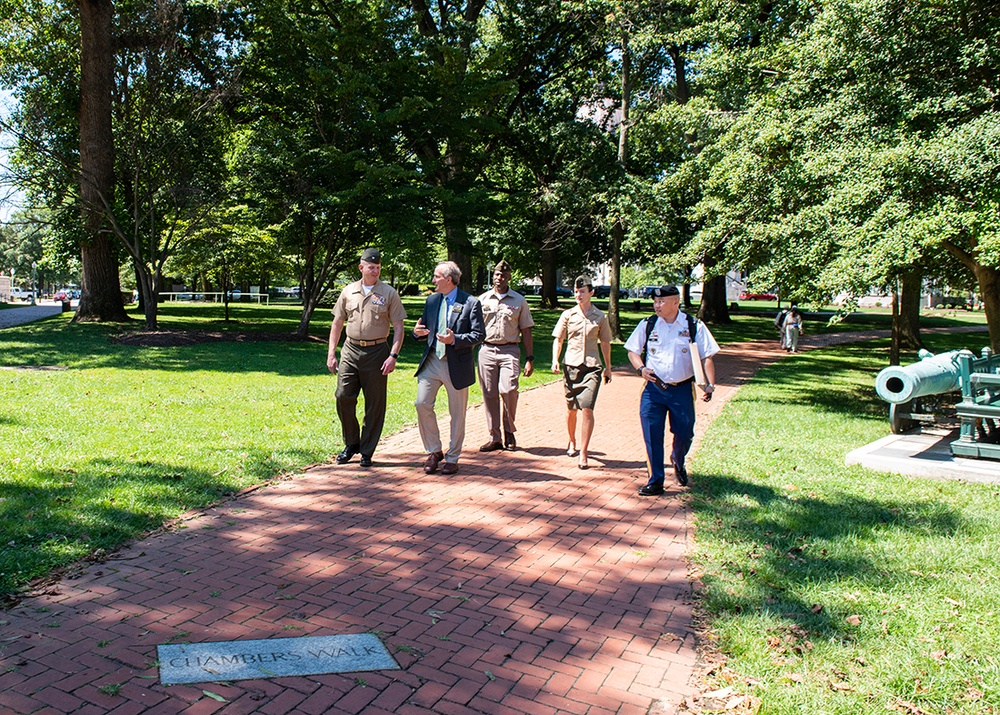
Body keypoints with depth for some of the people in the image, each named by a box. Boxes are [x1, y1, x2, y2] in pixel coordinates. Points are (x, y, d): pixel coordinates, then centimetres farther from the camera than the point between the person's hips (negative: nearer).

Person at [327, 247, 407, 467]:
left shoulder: (389, 293, 1)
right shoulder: (348, 292, 8)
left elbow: (398, 327, -1)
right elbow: (337, 323, 14)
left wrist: (393, 355, -11)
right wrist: (331, 353, 7)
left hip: (377, 352, -2)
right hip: (351, 350, 2)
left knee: (374, 404, 2)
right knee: (343, 396, -4)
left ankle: (367, 451, 15)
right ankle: (351, 444, 17)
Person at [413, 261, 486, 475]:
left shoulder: (471, 303, -7)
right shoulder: (431, 300, 11)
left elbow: (479, 335, -9)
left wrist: (454, 339, -22)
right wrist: (418, 332, -5)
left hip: (457, 365, -4)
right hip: (431, 361, 5)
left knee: (457, 413, 6)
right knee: (422, 404, -5)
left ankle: (452, 458, 22)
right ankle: (434, 452, 13)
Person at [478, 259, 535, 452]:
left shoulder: (519, 301, 8)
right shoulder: (482, 299, 10)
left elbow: (526, 331, 8)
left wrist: (529, 359, 2)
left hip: (509, 351, -2)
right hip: (486, 350, 2)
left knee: (508, 390, -16)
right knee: (489, 394, 1)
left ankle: (509, 431, 6)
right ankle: (494, 437, 11)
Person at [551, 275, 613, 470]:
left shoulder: (600, 317, 5)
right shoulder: (568, 315, 5)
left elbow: (605, 343, 14)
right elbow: (558, 339, 8)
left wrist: (608, 367, 18)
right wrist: (555, 360, -6)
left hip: (592, 367, -1)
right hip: (571, 366, 1)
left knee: (587, 409, -13)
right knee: (571, 409, 13)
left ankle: (583, 455, -8)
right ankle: (572, 442, 38)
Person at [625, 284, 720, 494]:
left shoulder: (694, 326, -3)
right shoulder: (647, 325, 1)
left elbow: (707, 357, -2)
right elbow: (632, 350, 9)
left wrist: (709, 384, -14)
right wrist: (641, 369, -10)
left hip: (682, 390, 0)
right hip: (654, 389, 1)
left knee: (685, 433, 8)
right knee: (652, 435, -4)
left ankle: (678, 463, 42)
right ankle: (655, 481, 9)